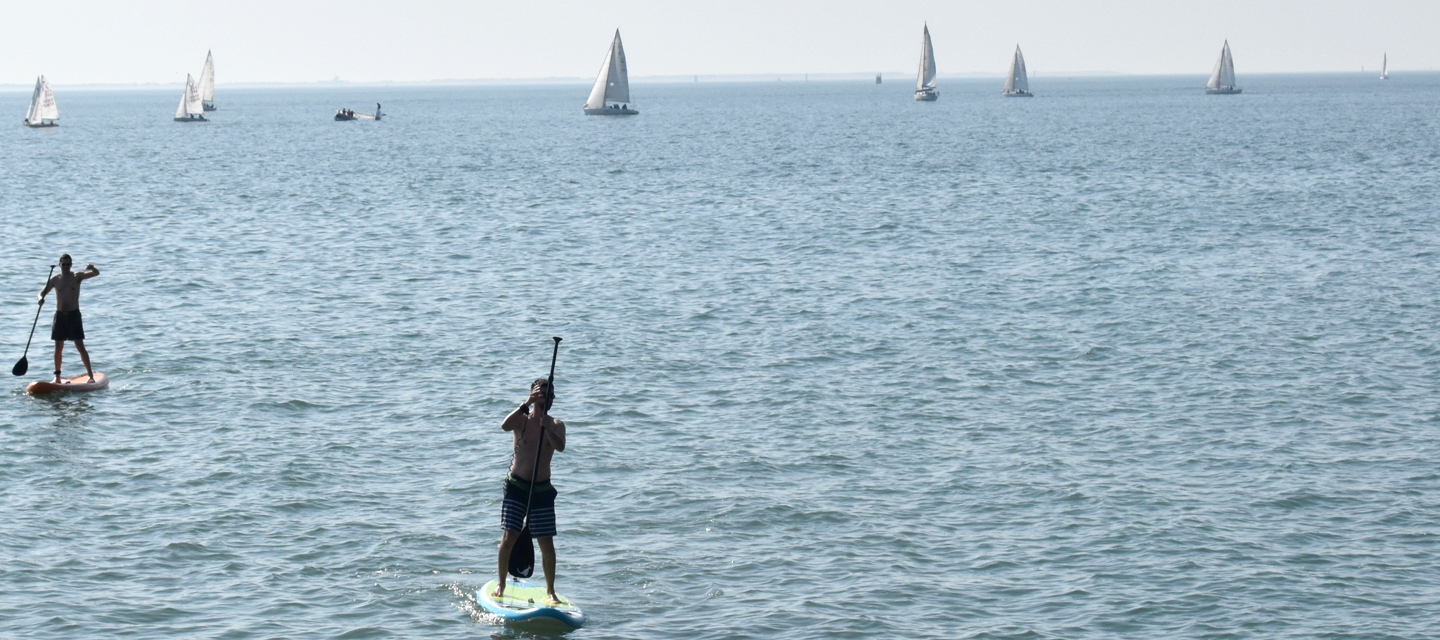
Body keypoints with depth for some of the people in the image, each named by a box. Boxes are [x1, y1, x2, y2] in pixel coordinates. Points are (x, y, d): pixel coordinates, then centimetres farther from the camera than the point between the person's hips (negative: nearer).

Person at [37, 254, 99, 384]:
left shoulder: (77, 277, -3)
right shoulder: (55, 280, 4)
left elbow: (96, 273, -15)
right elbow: (42, 293, 8)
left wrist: (92, 268, -39)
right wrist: (41, 299, -16)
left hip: (74, 315, -3)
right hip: (60, 315, 3)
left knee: (80, 346, -7)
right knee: (58, 347, 6)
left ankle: (91, 375, -4)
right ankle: (57, 377, 14)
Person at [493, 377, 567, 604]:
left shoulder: (556, 424, 1)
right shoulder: (521, 419, -2)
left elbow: (560, 447, -19)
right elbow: (505, 425, -26)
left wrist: (546, 426, -35)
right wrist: (527, 404, -32)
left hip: (542, 489, 1)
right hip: (517, 486, -1)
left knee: (547, 542, 0)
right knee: (509, 537, -8)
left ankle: (550, 591, 10)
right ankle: (501, 585, 8)